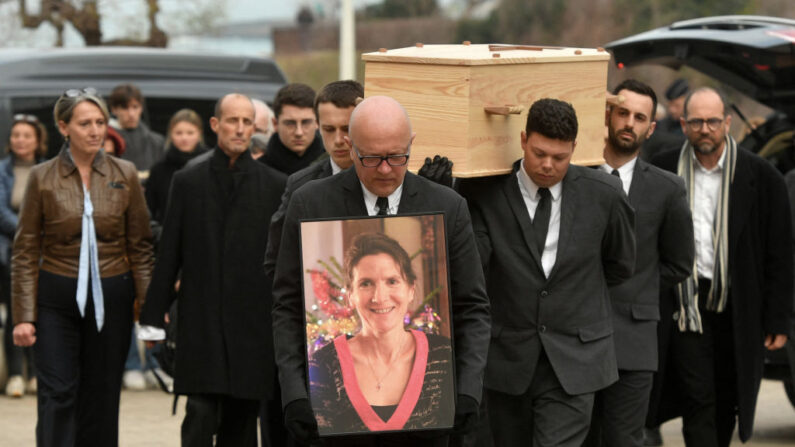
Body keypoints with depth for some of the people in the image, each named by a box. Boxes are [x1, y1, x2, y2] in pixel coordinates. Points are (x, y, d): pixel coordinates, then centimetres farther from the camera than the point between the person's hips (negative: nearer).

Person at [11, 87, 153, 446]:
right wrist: (24, 316, -5)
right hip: (57, 298, -2)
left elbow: (140, 247, 7)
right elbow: (26, 252, 1)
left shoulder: (124, 175, 3)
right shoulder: (42, 178, -1)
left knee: (101, 398, 6)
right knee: (57, 395, -9)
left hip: (111, 297, 2)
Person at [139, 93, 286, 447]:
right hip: (200, 321, 0)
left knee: (241, 418, 5)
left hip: (253, 322, 1)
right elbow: (168, 254, 7)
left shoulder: (276, 185, 5)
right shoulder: (187, 182, 7)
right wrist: (153, 315, 3)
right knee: (201, 412, -9)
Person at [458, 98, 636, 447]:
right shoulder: (486, 193, -7)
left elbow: (620, 265, 12)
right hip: (508, 357, 1)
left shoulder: (602, 193, -4)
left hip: (572, 361, -1)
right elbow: (472, 262, -20)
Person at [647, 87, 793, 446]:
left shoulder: (761, 177, -3)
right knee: (698, 400, -7)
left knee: (728, 402, 9)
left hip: (739, 308, 0)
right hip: (686, 304, 0)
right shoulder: (663, 171, 1)